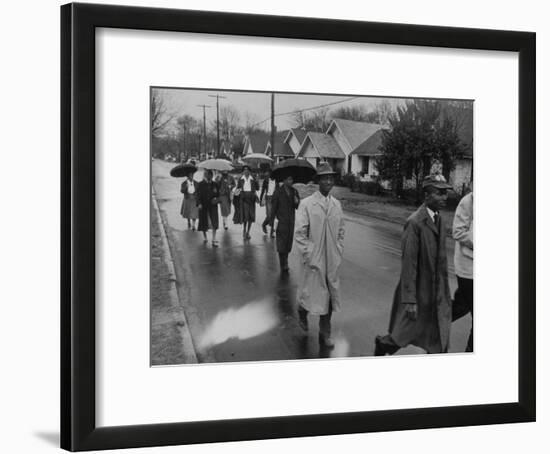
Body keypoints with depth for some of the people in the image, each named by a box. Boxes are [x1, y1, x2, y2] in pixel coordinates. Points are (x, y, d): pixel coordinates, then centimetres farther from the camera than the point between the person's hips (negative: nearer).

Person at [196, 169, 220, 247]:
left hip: (212, 205, 1)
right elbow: (198, 195, -6)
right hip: (203, 206, -1)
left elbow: (218, 194, 11)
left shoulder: (215, 184, 7)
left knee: (214, 223, -9)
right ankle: (205, 237, 32)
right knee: (203, 222, 10)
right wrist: (199, 204, -19)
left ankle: (214, 240, -8)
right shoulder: (200, 185, -2)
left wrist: (216, 198, -11)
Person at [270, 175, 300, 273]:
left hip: (291, 221, 5)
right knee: (282, 242, -7)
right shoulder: (278, 192, -6)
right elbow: (273, 207, -5)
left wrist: (297, 202, -13)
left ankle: (285, 262, 22)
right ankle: (283, 265, -4)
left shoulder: (294, 192, 8)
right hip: (281, 221, -5)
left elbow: (298, 207, 10)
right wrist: (272, 223, -7)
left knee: (289, 241, 8)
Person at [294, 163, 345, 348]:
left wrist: (339, 253, 7)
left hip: (332, 260, 4)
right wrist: (309, 255, -13)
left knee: (330, 296, 8)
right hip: (313, 259, -4)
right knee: (312, 293, 4)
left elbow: (340, 232, 13)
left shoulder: (336, 204, 5)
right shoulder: (307, 204, -10)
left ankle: (325, 333, 21)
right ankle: (302, 310, 38)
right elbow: (299, 234, -10)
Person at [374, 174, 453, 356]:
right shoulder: (415, 223, -18)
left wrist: (445, 294, 14)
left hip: (438, 294, 7)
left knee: (439, 343, 8)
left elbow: (440, 258, 12)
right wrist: (409, 300, -21)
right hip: (419, 292, -7)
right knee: (404, 335, 11)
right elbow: (408, 263, -20)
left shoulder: (440, 221, 7)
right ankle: (382, 345, 39)